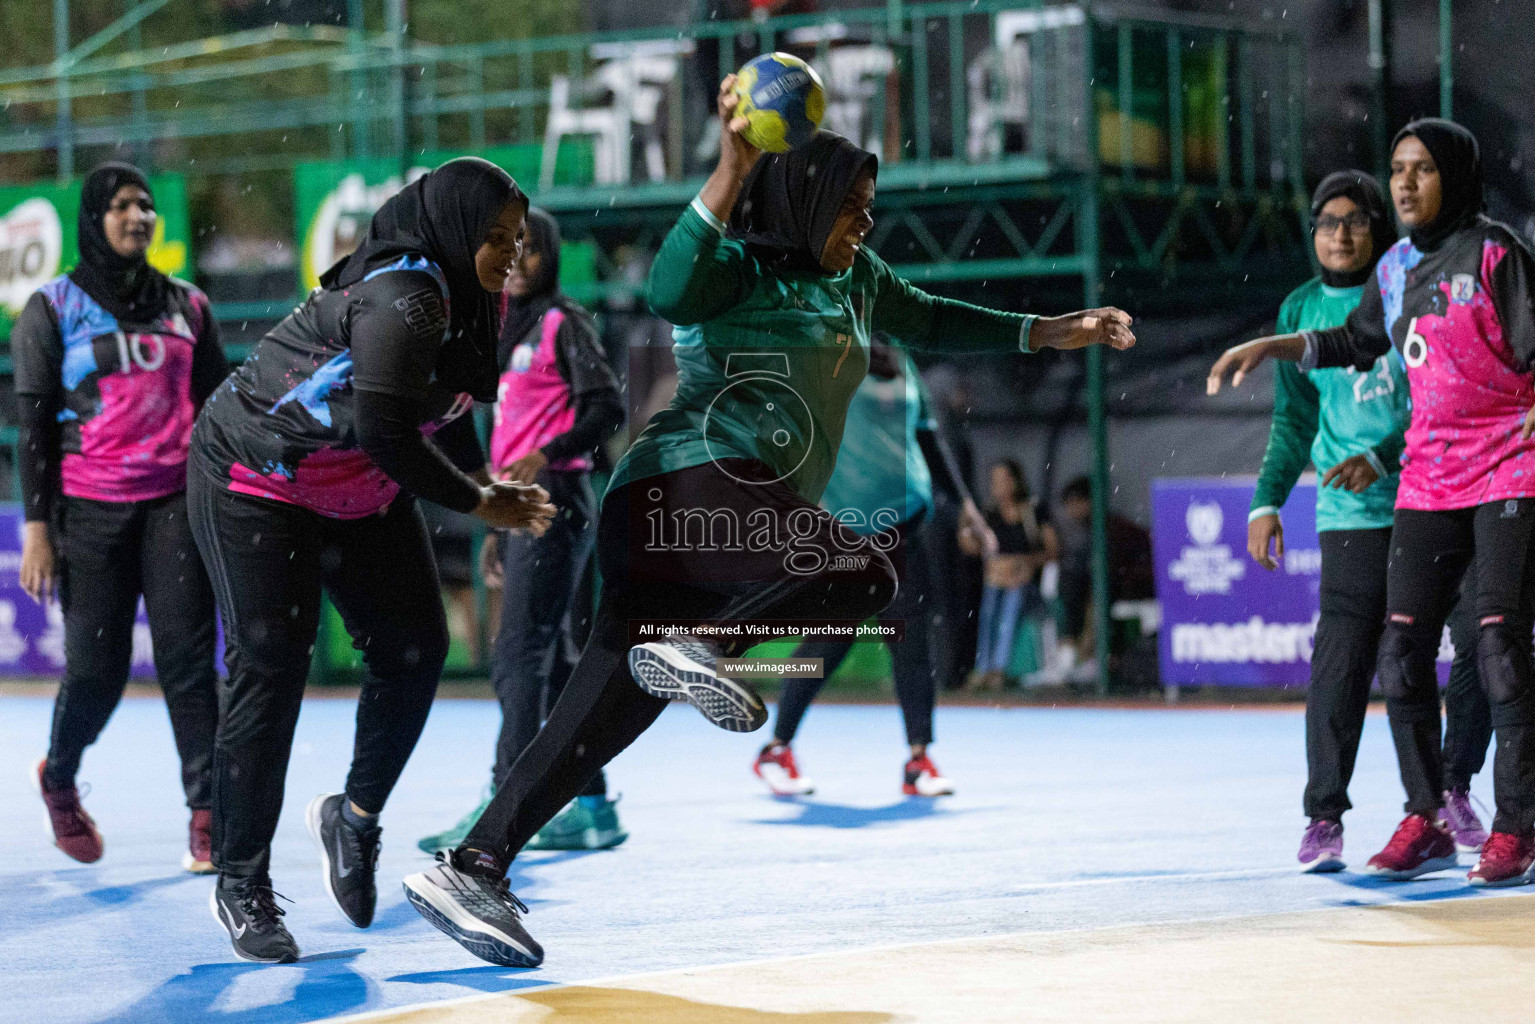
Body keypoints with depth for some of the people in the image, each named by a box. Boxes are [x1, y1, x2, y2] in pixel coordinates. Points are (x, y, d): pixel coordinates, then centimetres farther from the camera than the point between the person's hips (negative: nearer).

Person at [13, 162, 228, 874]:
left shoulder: (185, 306, 12)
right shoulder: (53, 308, 3)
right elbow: (32, 422, 1)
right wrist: (37, 527, -5)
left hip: (176, 502, 2)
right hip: (90, 512, -2)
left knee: (188, 655, -7)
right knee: (97, 665, -1)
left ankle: (207, 813, -6)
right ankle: (59, 777, 28)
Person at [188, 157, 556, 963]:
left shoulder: (456, 298, 1)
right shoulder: (399, 299, -29)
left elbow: (443, 408, 14)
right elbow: (386, 433, -32)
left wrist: (487, 481, -1)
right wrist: (480, 504, -20)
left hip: (362, 490, 9)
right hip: (257, 481, -9)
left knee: (415, 648, 2)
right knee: (270, 666, -9)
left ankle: (355, 818, 21)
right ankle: (241, 884, 0)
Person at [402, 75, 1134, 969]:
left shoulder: (856, 282, 25)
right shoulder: (739, 269, -1)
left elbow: (935, 323, 40)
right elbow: (670, 294, -23)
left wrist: (1052, 333, 38)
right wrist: (733, 168, -30)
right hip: (702, 482, -9)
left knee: (608, 710, -1)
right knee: (866, 578, -22)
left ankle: (471, 869, -7)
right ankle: (696, 646, -30)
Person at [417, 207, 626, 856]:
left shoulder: (563, 323, -5)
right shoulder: (512, 329, 20)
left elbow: (606, 407, -15)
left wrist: (547, 455, -29)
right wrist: (498, 529, 23)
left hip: (554, 503, -9)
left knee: (518, 656, -14)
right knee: (548, 660, 9)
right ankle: (591, 808, 13)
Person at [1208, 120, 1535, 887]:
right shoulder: (1396, 270, 12)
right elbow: (1356, 342, 29)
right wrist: (1273, 347, 25)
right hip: (1428, 479, 6)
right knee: (1401, 654, 2)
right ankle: (1424, 822, 13)